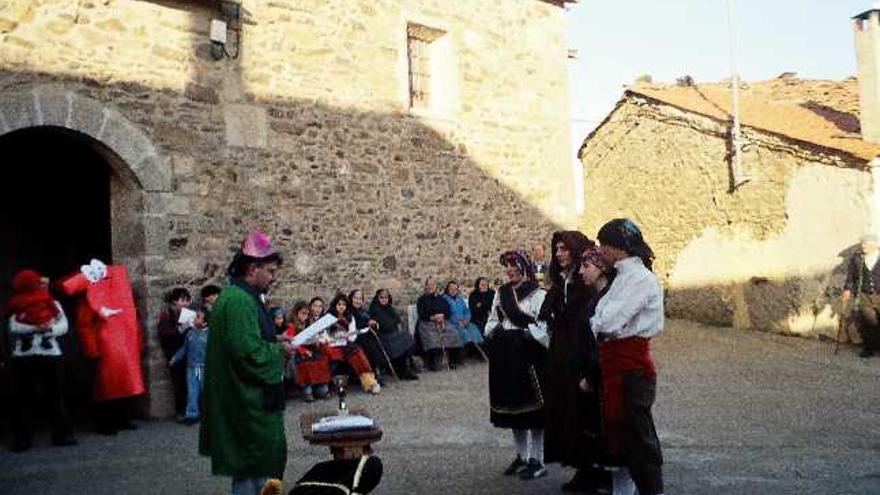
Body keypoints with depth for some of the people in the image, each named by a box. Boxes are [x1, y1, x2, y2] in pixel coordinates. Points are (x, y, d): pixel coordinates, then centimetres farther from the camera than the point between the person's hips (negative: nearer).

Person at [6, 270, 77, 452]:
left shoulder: (53, 304, 12)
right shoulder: (18, 307, 10)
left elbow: (63, 326, 1)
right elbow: (14, 327, -5)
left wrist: (47, 329, -17)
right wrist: (35, 328, -18)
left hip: (51, 356, 1)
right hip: (23, 358, 0)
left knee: (56, 397, 2)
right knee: (23, 400, 1)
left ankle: (62, 435, 7)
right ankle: (22, 439, 7)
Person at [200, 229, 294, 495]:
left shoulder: (242, 296, 12)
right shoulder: (239, 301, -21)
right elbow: (249, 352, -28)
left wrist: (276, 344, 7)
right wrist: (279, 350, -13)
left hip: (246, 400, 11)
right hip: (249, 402, -11)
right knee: (255, 466, 0)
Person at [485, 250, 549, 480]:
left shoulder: (538, 294, -7)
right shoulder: (501, 293, 12)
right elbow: (491, 323, 17)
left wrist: (521, 332, -20)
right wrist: (496, 329, -3)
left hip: (529, 356, -6)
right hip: (505, 357, 6)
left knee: (533, 407, -1)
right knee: (512, 405, 13)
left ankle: (537, 461, 9)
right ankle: (522, 455, 26)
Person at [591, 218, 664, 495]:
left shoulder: (640, 278, -15)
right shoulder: (623, 277, 14)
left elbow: (610, 321, -21)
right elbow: (603, 321, 13)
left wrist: (596, 322, -4)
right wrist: (600, 323, -5)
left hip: (632, 365, -9)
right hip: (614, 361, 9)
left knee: (638, 434, -1)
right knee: (616, 432, 17)